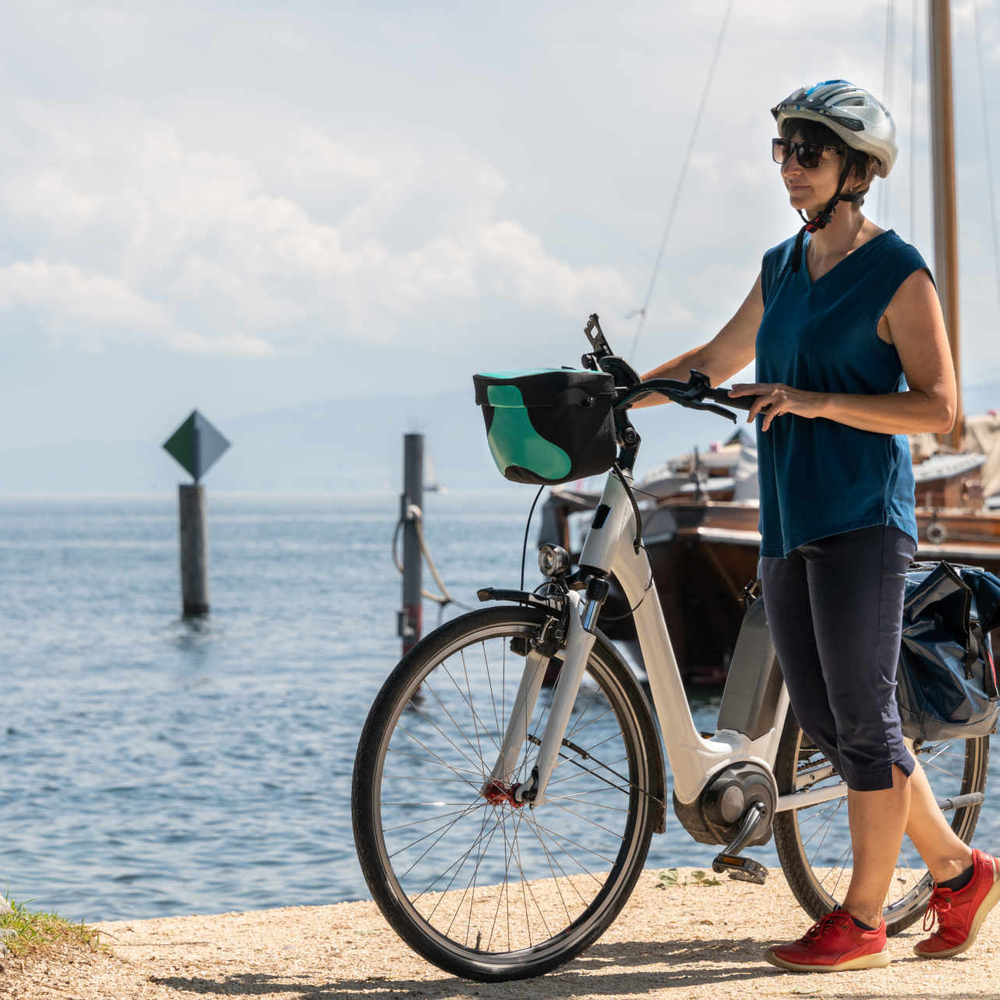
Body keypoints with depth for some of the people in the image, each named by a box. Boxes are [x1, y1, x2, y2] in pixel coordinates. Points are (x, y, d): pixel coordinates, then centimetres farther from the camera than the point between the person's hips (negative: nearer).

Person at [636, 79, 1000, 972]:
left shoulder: (898, 273, -6)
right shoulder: (782, 268, 15)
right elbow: (718, 361, 27)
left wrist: (818, 401, -20)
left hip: (862, 521, -8)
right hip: (788, 521, 8)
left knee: (862, 720, -4)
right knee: (825, 723, 8)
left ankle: (863, 918, 5)